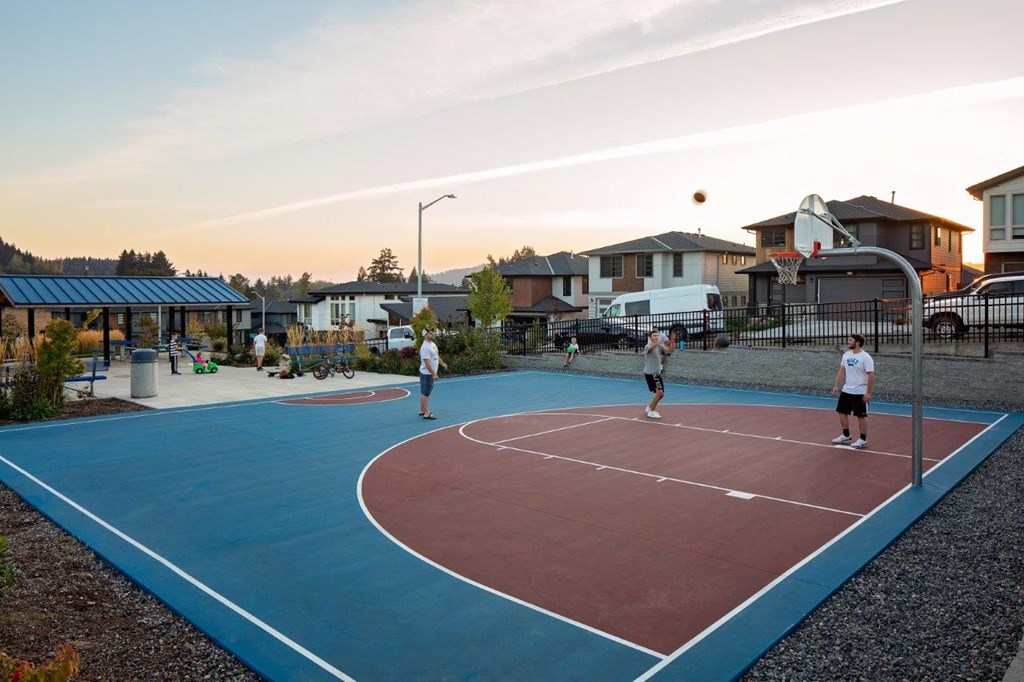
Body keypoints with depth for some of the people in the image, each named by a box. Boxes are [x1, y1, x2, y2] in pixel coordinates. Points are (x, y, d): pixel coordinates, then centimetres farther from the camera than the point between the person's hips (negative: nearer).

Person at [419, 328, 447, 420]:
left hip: (431, 373, 10)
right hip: (427, 373, -10)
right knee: (425, 393, -5)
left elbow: (436, 356, 24)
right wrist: (434, 374, -25)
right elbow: (427, 362, -25)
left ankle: (422, 410, 26)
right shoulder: (425, 347, -21)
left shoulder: (433, 344, 10)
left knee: (424, 392, 16)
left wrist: (442, 363, 12)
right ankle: (426, 413, -3)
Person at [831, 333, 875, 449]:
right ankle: (846, 435, 29)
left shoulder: (865, 357, -16)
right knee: (842, 412, 13)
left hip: (859, 393, -7)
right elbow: (841, 371, 12)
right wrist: (836, 386, 7)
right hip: (846, 391, 7)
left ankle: (863, 440, 13)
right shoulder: (846, 355, 5)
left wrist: (868, 393, -20)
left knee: (861, 416, 1)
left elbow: (871, 376, -17)